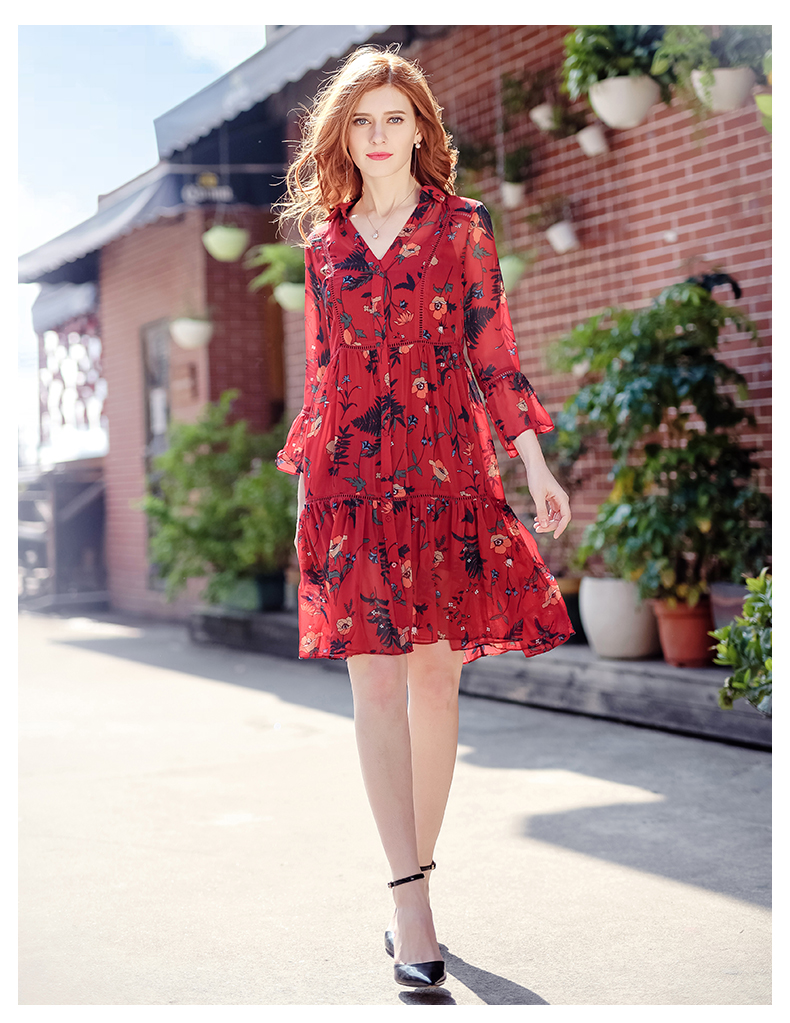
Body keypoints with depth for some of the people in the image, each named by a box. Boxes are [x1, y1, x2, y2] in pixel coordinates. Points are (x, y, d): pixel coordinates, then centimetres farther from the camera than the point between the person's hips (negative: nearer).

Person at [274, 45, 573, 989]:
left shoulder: (462, 226, 8)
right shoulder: (325, 240, 13)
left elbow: (491, 352, 5)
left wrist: (532, 459, -3)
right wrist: (306, 471, 15)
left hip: (445, 467, -1)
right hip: (350, 475, 1)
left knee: (435, 672, 0)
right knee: (374, 680, -7)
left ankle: (411, 884, 12)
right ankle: (410, 897, -7)